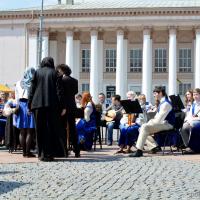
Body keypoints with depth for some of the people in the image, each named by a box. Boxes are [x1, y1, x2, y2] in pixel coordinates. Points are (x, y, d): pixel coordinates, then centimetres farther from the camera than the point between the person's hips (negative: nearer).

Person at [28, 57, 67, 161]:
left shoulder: (37, 72, 7)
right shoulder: (54, 73, 3)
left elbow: (32, 90, 4)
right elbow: (59, 90, -2)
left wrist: (30, 105, 9)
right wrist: (63, 106, -1)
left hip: (38, 104, 1)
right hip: (52, 105, -1)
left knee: (40, 129, 6)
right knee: (51, 129, 4)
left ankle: (42, 154, 6)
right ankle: (49, 154, 0)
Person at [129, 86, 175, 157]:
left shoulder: (165, 103, -15)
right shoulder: (162, 102, 17)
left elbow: (158, 119, -21)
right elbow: (157, 116, 21)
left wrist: (151, 122, -9)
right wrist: (151, 120, 4)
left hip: (167, 124, -11)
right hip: (162, 123, 11)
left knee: (144, 127, -25)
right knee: (141, 129, 6)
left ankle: (139, 151, -27)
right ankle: (154, 146, -4)